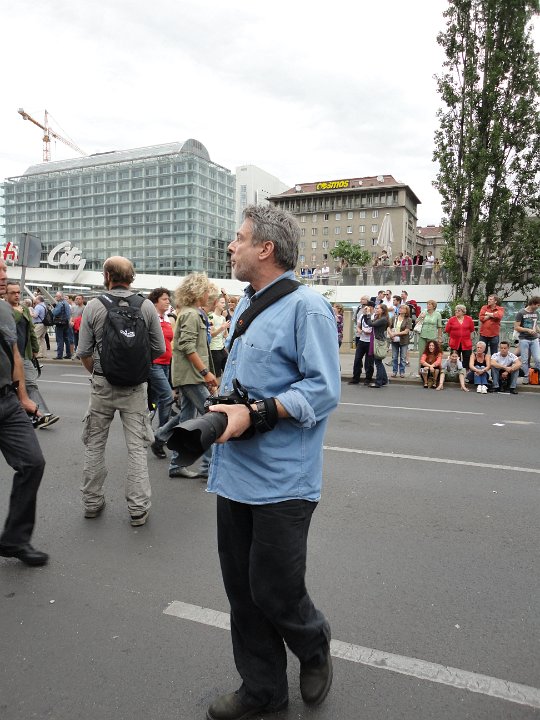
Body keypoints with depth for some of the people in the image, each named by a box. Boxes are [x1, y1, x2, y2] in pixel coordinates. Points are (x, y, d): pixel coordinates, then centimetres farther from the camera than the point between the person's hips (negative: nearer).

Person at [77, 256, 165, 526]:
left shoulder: (93, 306, -6)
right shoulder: (146, 306, -6)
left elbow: (84, 352, -3)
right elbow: (159, 348, -1)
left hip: (102, 384, 0)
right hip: (135, 385, 0)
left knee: (94, 444, 15)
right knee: (136, 446, 5)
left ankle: (92, 502, 27)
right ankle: (138, 508, 10)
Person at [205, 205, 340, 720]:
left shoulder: (306, 306, -12)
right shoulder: (245, 304, 15)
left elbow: (324, 391, -18)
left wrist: (256, 413, -24)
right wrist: (220, 407, 9)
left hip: (280, 482, -8)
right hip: (235, 473, 8)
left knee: (273, 592, 5)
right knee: (241, 589, 16)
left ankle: (314, 647, 39)